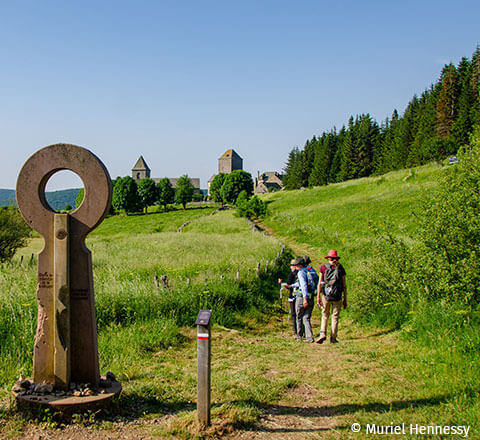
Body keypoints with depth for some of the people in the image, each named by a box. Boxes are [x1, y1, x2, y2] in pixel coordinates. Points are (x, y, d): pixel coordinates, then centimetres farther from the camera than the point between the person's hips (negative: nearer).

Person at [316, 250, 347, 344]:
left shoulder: (323, 267, 2)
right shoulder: (341, 269, 3)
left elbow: (320, 283, -2)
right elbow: (344, 286, 4)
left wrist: (318, 297, 1)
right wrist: (345, 299, 9)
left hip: (325, 295, 0)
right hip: (337, 296, 0)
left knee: (325, 315, 12)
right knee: (335, 317, 9)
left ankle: (322, 334, -5)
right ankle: (333, 338, 9)